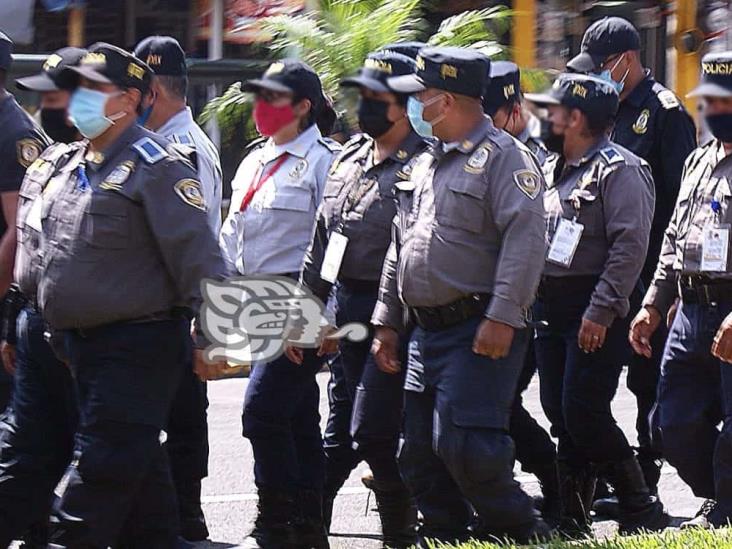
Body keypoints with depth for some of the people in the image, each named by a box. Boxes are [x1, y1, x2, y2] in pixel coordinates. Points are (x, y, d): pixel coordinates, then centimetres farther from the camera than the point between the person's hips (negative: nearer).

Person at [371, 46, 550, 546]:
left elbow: (525, 238, -18)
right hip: (428, 332, 9)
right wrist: (387, 321, 22)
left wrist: (502, 316, -25)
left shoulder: (504, 156, -8)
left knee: (464, 448, -16)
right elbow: (401, 247, 26)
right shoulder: (426, 164, 19)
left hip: (481, 334, -9)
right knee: (420, 456, 7)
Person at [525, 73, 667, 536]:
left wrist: (600, 311, -23)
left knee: (584, 413, -13)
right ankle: (572, 519, 13)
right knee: (561, 415, 7)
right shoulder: (557, 171, 18)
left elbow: (630, 245, -18)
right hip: (551, 305, 9)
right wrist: (537, 300, 15)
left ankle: (643, 512, -3)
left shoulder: (619, 169, -10)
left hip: (594, 311, -9)